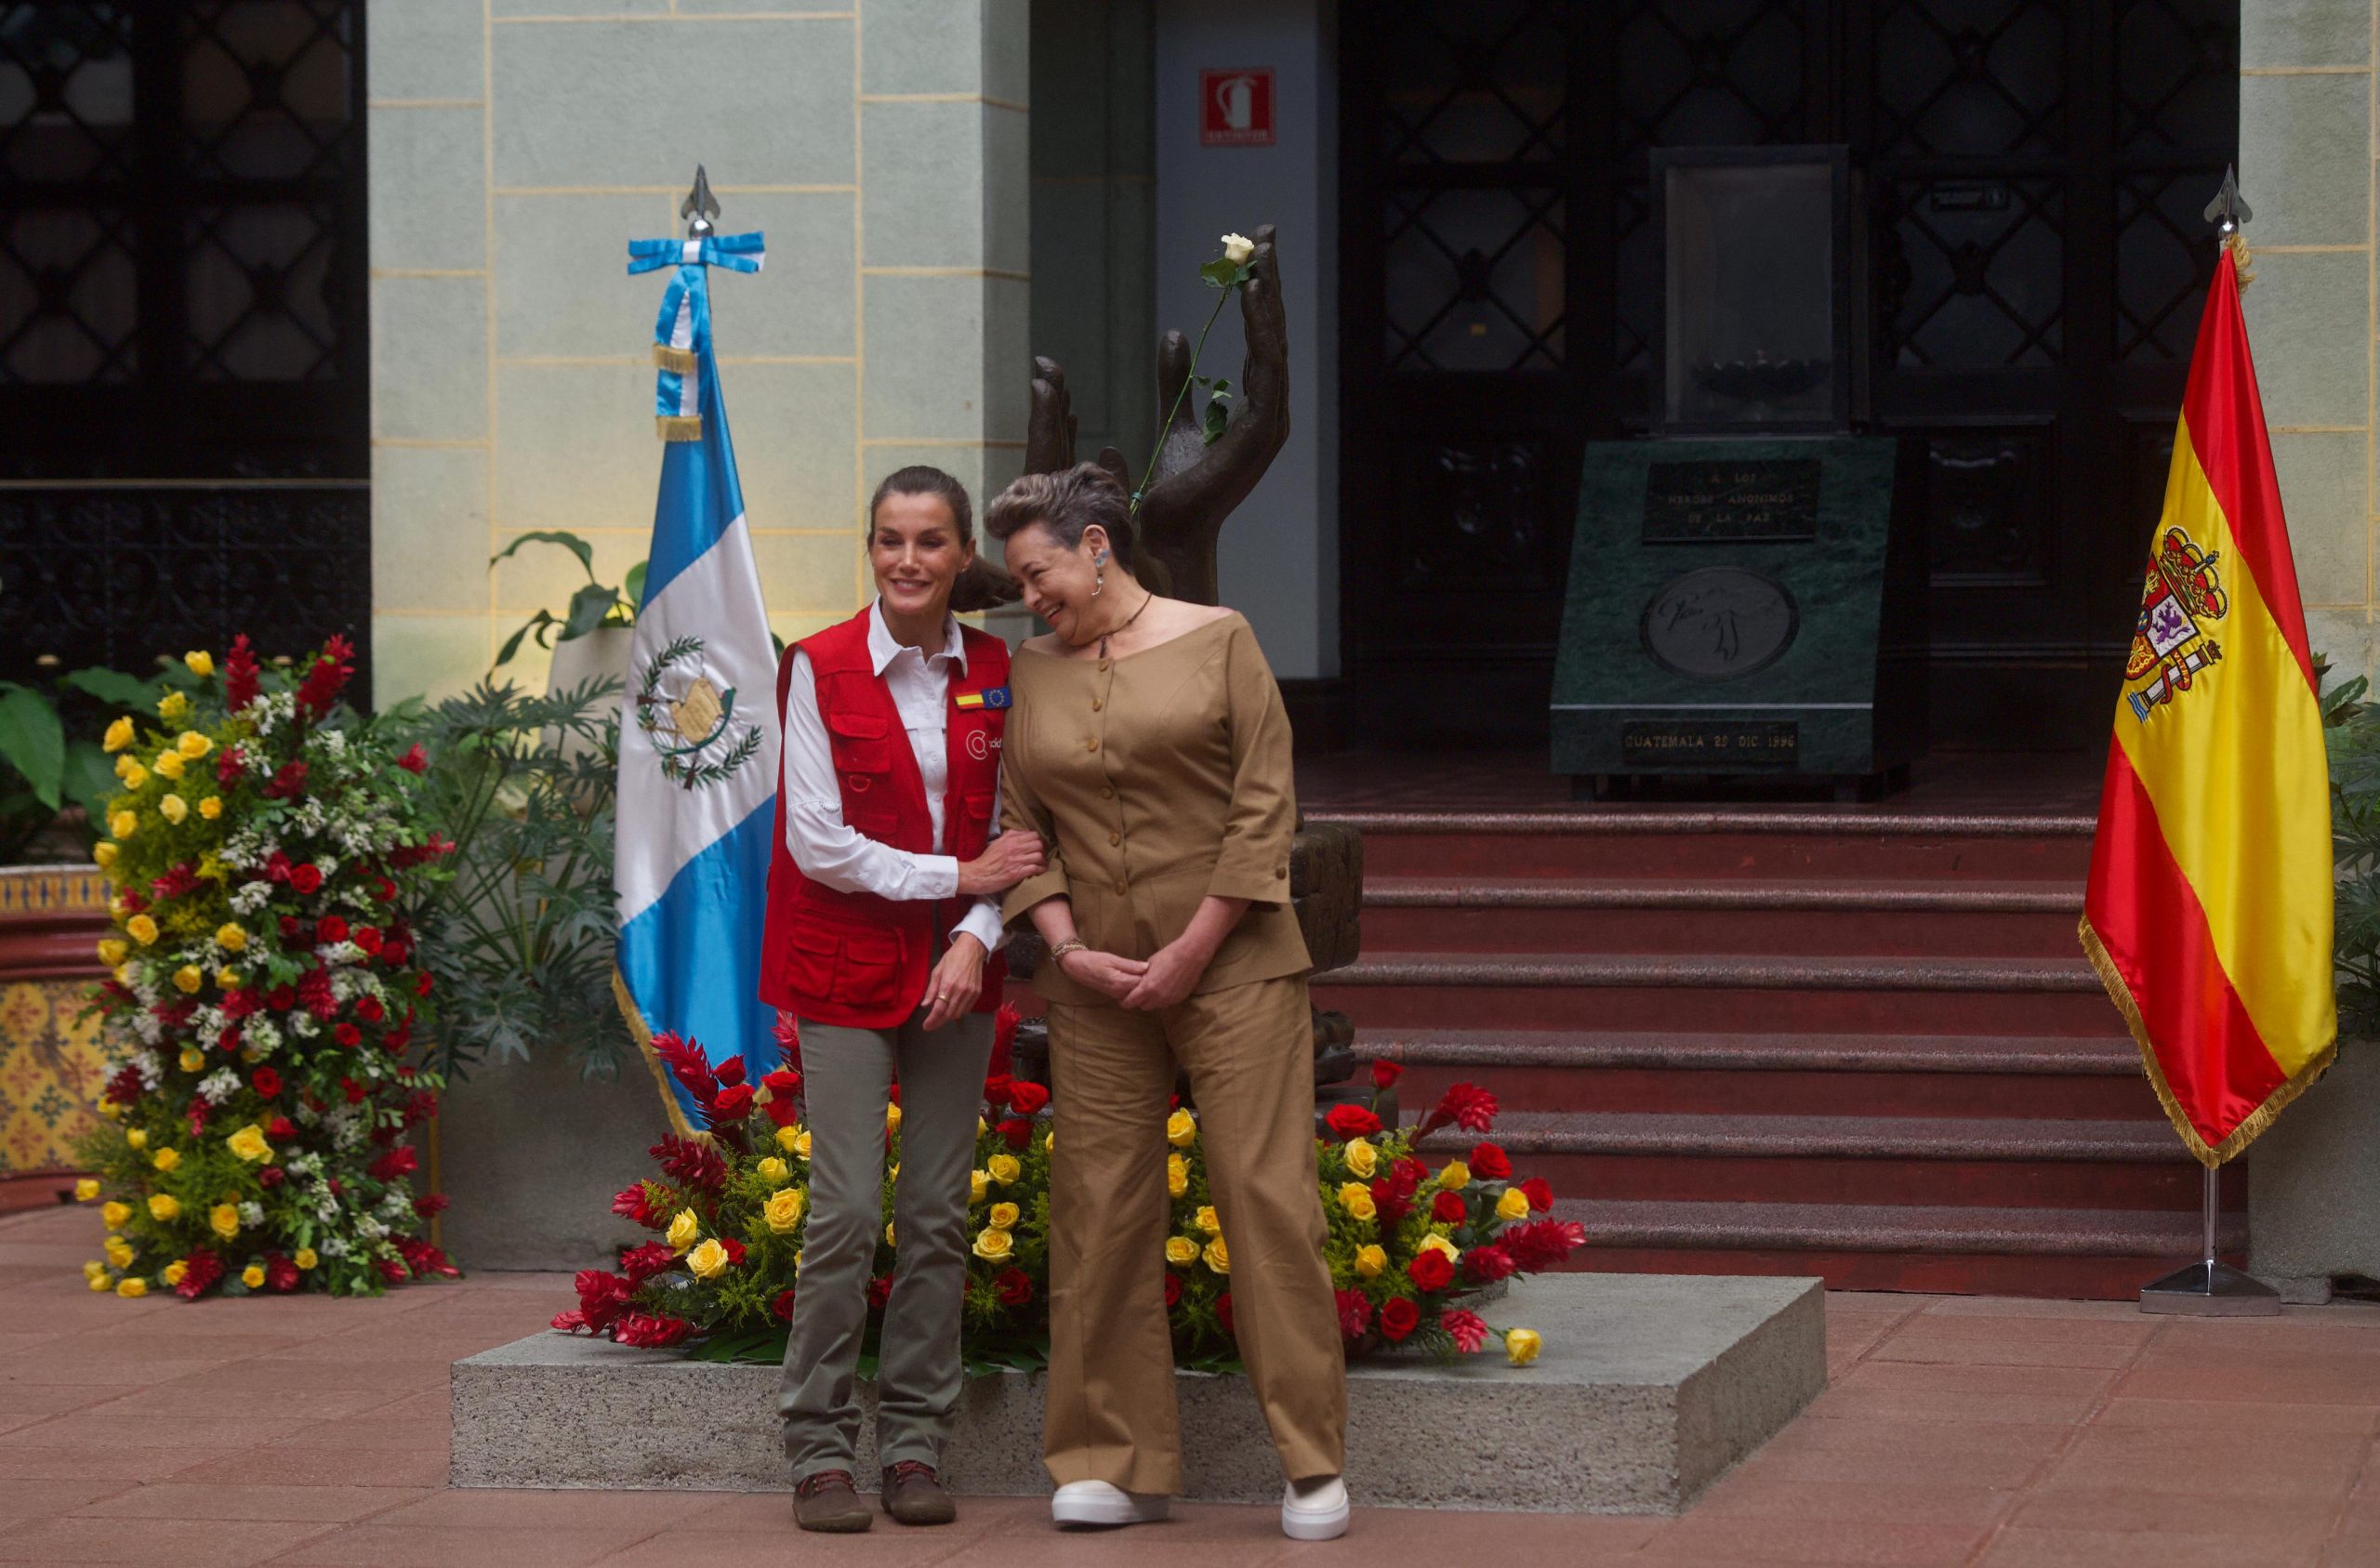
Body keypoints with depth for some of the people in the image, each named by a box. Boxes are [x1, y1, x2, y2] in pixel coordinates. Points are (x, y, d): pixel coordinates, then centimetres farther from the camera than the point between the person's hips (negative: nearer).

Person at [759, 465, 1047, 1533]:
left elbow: (1007, 834, 6)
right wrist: (961, 874, -10)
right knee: (848, 1209, -8)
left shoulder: (995, 675, 4)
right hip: (846, 964, -3)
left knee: (940, 1212, 4)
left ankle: (915, 1443, 12)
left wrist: (976, 936, -10)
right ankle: (819, 1449, 2)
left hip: (954, 966, 3)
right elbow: (819, 843, -9)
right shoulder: (820, 669, -6)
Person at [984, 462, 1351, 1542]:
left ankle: (1313, 1464, -1)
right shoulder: (1032, 674, 10)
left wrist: (1195, 948, -10)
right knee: (1099, 1209, 2)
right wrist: (1067, 947, -5)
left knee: (1266, 1196, -7)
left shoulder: (1216, 642, -1)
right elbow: (1021, 826, 10)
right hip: (1095, 982, 4)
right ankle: (1120, 1465, 10)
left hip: (1232, 964, -4)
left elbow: (1265, 805, -5)